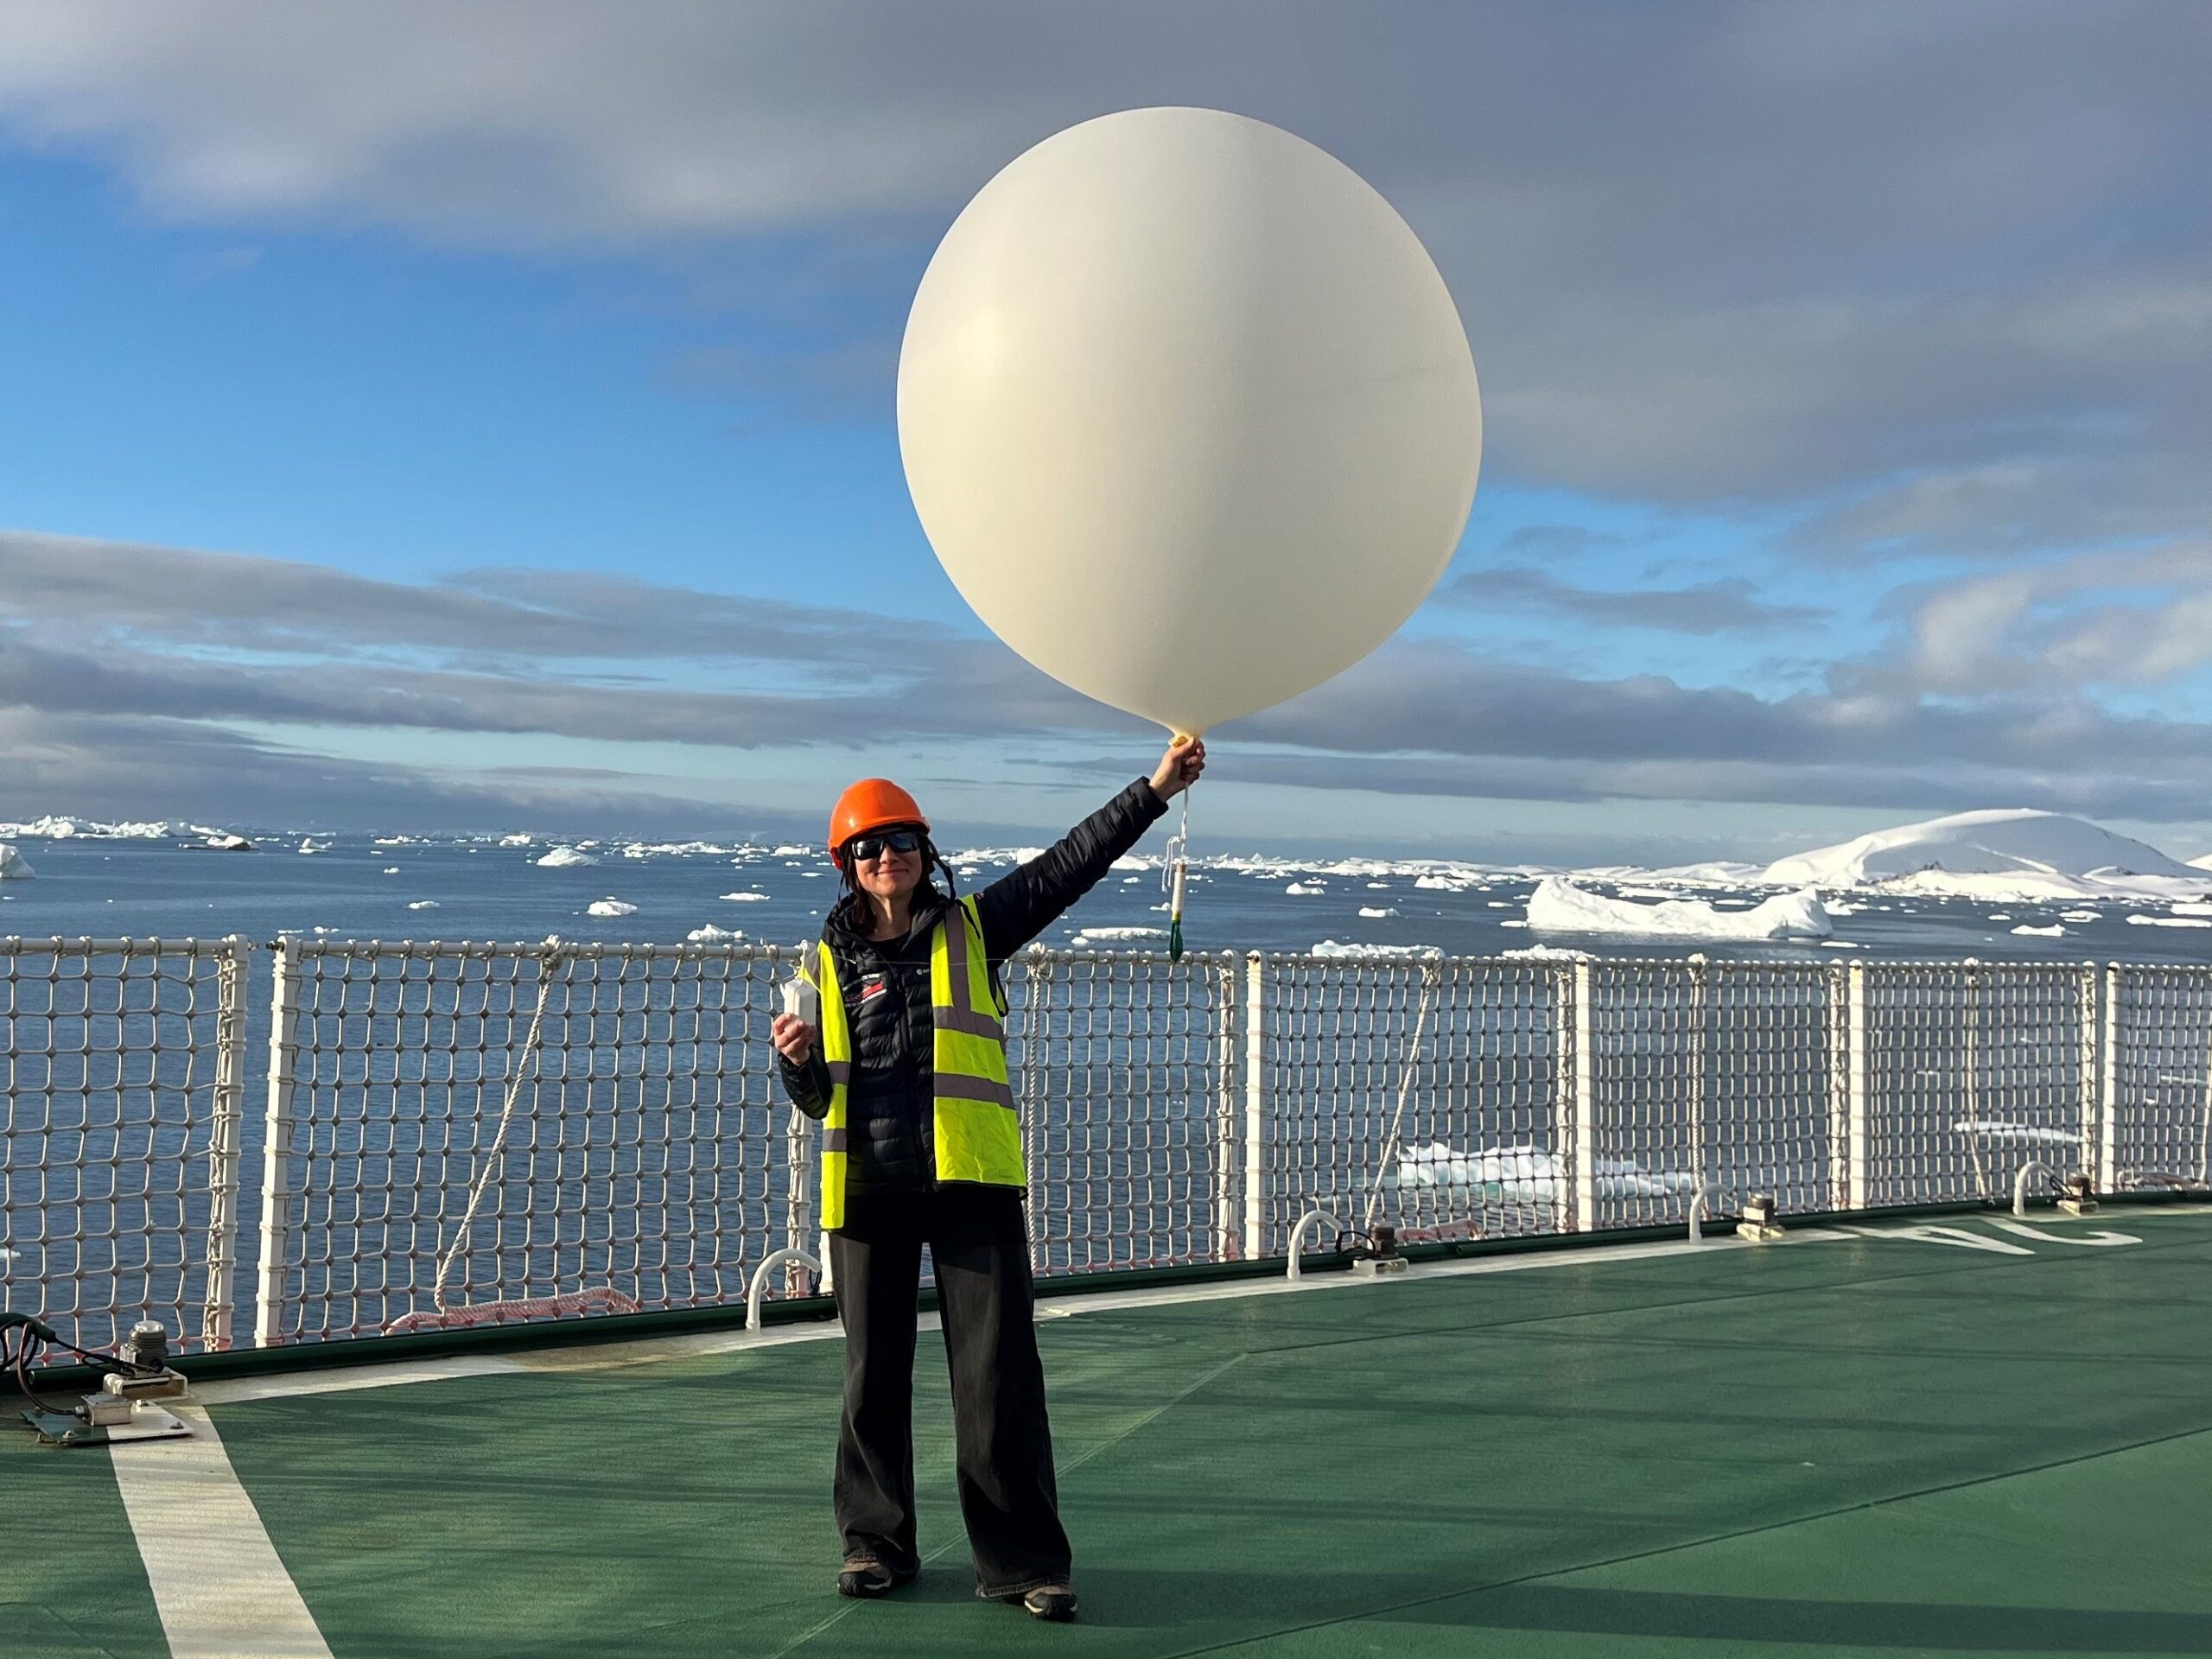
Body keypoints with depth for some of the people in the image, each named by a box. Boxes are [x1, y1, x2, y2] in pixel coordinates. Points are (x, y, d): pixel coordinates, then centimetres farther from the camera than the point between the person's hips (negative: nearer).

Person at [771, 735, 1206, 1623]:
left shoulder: (973, 927, 8)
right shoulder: (827, 961, 11)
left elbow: (1069, 863, 0)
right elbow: (817, 1099, 16)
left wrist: (1156, 789, -8)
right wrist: (797, 1060, -7)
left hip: (972, 1182, -2)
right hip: (869, 1188, 2)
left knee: (999, 1374, -4)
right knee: (874, 1375, 9)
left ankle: (1020, 1560, 3)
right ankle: (876, 1542, 25)